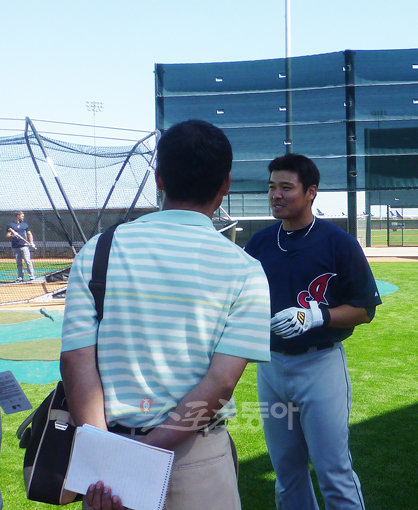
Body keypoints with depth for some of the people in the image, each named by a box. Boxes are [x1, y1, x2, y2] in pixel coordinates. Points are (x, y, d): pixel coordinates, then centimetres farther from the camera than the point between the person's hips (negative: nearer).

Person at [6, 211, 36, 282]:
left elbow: (29, 234, 17)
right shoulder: (10, 225, 8)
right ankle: (20, 277, 10)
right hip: (15, 247, 1)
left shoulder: (25, 224, 14)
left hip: (24, 245, 0)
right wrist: (12, 236, -17)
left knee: (28, 261, -10)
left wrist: (31, 242, 3)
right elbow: (7, 236, 5)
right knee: (18, 263, 5)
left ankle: (32, 276, -10)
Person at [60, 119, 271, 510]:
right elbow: (220, 382, -14)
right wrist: (153, 449, -14)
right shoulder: (244, 270, -6)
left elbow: (76, 360, -10)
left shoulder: (96, 252, -1)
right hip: (199, 460, -1)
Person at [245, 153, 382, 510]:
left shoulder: (339, 243, -8)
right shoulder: (259, 243, 7)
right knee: (286, 469, 15)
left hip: (321, 365, -5)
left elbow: (365, 309, -6)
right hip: (270, 365, 5)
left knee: (334, 472, -1)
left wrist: (317, 315, -20)